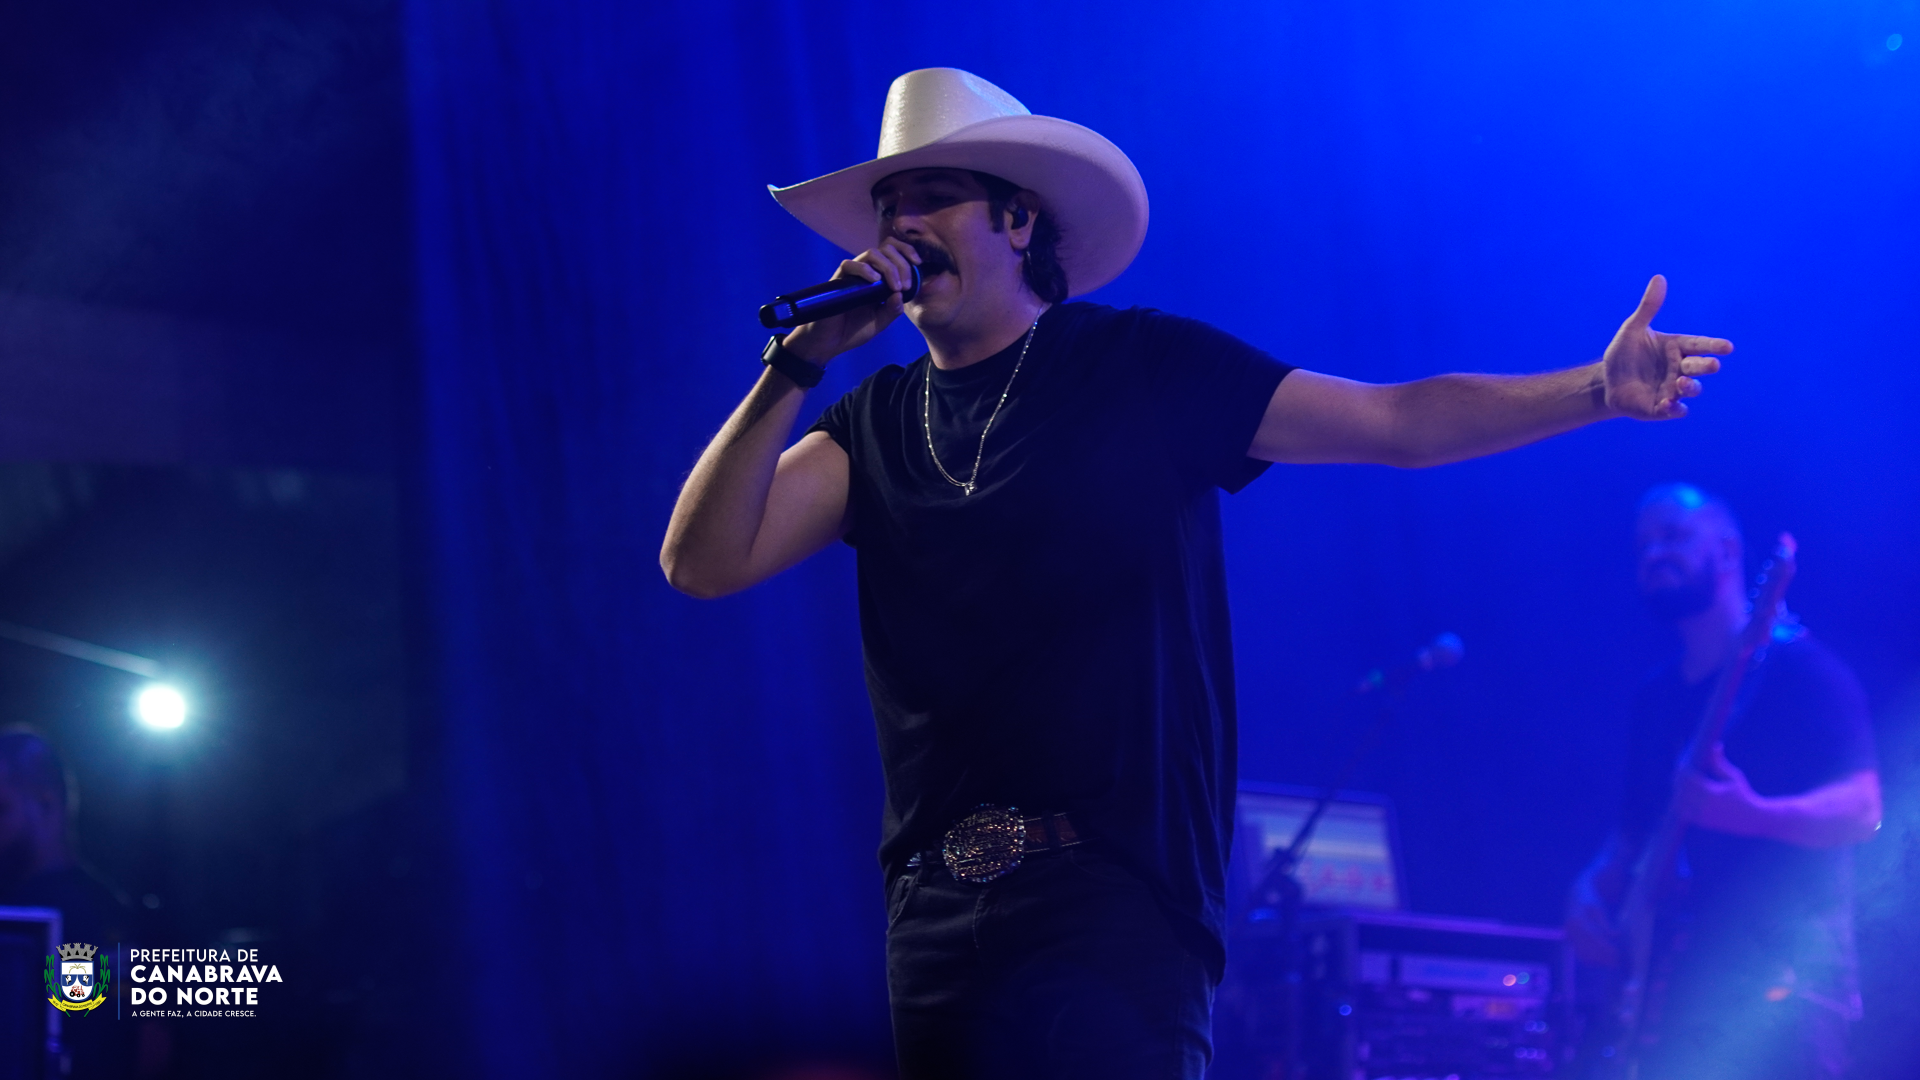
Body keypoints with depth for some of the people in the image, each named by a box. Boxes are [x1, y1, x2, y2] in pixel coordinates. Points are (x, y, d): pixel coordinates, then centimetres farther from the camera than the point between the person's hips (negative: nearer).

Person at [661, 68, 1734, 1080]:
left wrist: (1595, 388, -12)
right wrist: (798, 363, -9)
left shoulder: (1145, 368, 2)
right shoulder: (876, 427, 11)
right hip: (937, 924, 4)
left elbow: (1398, 423, -1)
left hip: (1115, 906, -4)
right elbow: (702, 562, 0)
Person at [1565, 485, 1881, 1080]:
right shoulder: (1656, 697, 19)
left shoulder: (1796, 667, -2)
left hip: (1782, 990, -6)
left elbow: (1862, 808, -11)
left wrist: (1751, 813, -28)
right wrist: (1593, 890, 3)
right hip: (1676, 988, 7)